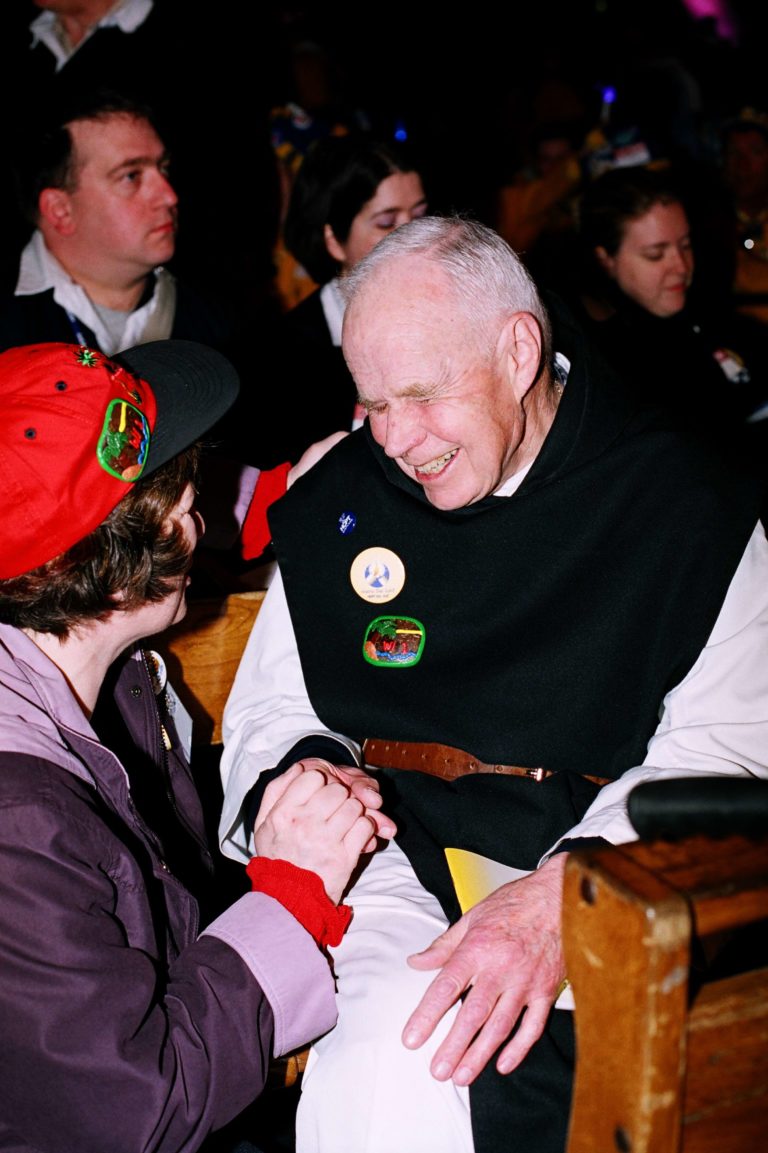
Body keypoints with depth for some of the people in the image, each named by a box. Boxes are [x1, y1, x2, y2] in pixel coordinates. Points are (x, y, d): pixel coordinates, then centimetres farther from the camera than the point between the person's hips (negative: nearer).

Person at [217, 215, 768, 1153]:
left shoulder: (686, 503, 1)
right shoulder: (339, 497, 11)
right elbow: (269, 708, 18)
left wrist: (567, 888, -20)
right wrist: (300, 773, -7)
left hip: (604, 871, -1)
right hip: (398, 856, 2)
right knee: (389, 1071, -30)